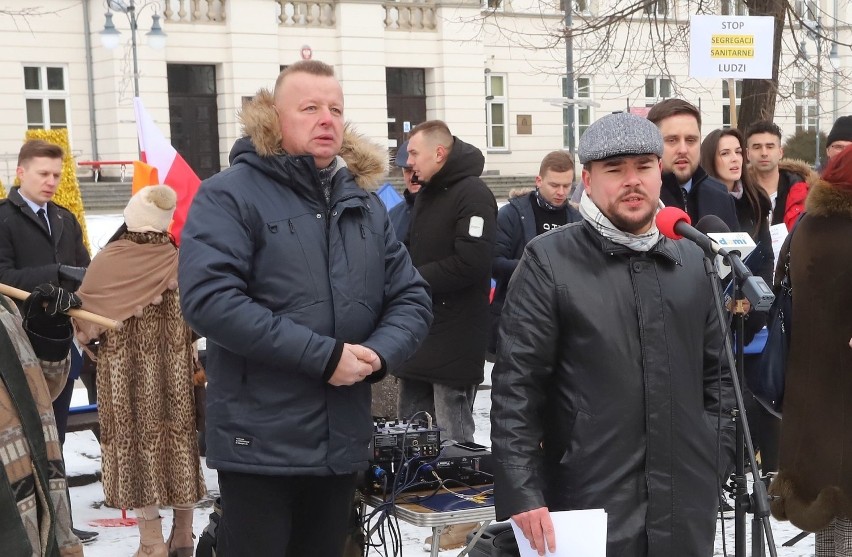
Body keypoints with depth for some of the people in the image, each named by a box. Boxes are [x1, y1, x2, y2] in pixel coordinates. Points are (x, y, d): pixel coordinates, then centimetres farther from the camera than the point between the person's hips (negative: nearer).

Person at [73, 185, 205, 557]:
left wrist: (92, 340, 14)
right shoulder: (182, 262, -7)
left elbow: (85, 321, -5)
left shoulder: (106, 262, -11)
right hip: (175, 372, 2)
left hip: (124, 374, -2)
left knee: (137, 437, 6)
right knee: (178, 435, 13)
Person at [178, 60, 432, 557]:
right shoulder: (229, 194, -8)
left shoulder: (364, 204, 13)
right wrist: (323, 356, -22)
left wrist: (378, 353, -12)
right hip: (260, 443, -6)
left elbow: (412, 297, 11)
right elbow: (209, 298, -21)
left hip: (344, 441, 6)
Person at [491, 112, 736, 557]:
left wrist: (715, 457, 7)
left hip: (689, 508, 5)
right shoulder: (548, 261, -4)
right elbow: (515, 387, -8)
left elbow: (717, 372, 18)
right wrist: (522, 495, -13)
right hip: (588, 504, -4)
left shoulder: (693, 262, 11)